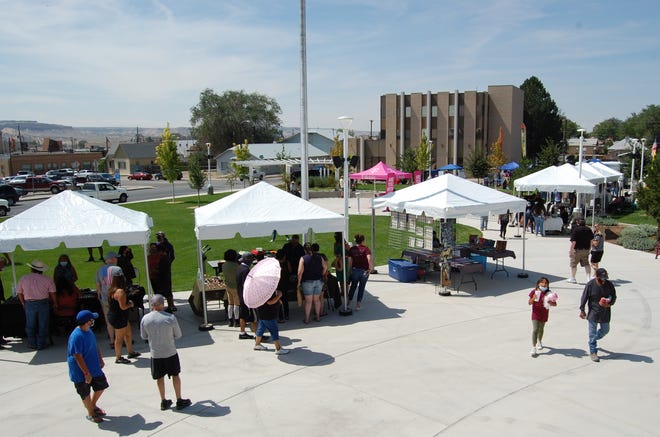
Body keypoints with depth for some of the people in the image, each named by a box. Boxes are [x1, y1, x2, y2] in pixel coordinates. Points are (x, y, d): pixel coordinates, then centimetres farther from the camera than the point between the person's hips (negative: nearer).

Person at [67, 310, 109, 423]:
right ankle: (91, 413, 32)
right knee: (86, 393, 12)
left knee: (101, 385, 19)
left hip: (94, 368, 8)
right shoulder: (76, 336, -30)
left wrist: (101, 360, 16)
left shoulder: (89, 331, -1)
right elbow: (78, 357, -27)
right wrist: (86, 373, -24)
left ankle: (93, 405, 42)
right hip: (81, 372, -8)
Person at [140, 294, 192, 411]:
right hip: (170, 352, -2)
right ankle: (179, 401, 22)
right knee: (175, 375, 14)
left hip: (155, 354, 2)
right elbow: (178, 335, -5)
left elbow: (143, 336, 3)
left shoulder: (145, 319, -10)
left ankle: (164, 401, 27)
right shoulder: (170, 318, -16)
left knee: (160, 377, 17)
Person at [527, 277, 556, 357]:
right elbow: (529, 303, -7)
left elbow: (555, 304, -6)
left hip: (544, 315, 2)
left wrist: (550, 302, -27)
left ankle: (539, 342, 46)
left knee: (541, 329, 20)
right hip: (536, 314, -2)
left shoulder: (548, 293, -7)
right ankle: (534, 348, -8)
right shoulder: (534, 292, -9)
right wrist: (533, 298, -28)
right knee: (535, 330, -11)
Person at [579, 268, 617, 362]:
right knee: (592, 333, 3)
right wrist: (582, 310, -2)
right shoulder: (590, 285, -14)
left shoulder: (609, 285, -7)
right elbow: (584, 298, -5)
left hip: (605, 313, 4)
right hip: (593, 313, -3)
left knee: (605, 330, 16)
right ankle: (593, 352, 14)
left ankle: (593, 340, 44)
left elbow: (614, 296, 6)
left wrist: (610, 303, -15)